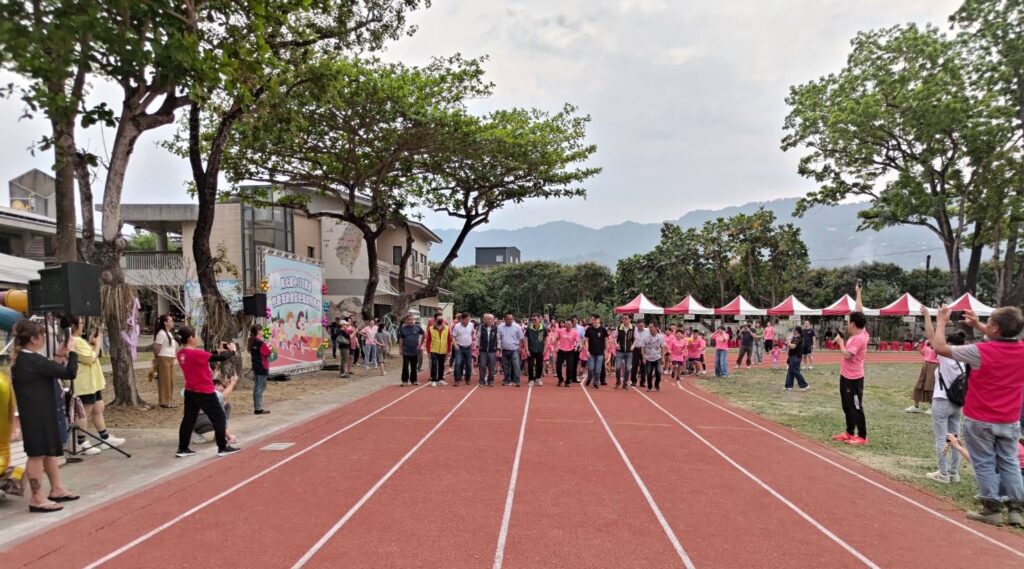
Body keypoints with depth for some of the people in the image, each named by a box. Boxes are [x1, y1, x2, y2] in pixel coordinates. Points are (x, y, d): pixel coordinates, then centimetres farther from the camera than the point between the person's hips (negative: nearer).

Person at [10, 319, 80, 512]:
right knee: (37, 453, -3)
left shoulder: (21, 359, 9)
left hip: (38, 413, 10)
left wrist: (59, 355, 11)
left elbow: (49, 371, 20)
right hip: (37, 415, -10)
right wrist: (72, 352, -8)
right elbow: (69, 373, -22)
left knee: (51, 450, 18)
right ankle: (37, 498, 5)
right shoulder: (34, 360, -21)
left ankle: (56, 489, 28)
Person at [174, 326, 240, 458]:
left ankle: (182, 449, 18)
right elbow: (221, 358, -16)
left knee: (188, 419, 15)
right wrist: (232, 350, 1)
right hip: (204, 393, -8)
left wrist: (218, 350, 13)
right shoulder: (196, 353, -23)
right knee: (219, 418, 5)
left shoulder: (181, 354, 2)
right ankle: (223, 448, 10)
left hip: (190, 392, 8)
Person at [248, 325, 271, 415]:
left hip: (255, 367, 9)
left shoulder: (252, 342, 10)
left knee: (256, 387, 12)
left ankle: (256, 407, 16)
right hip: (262, 368, -9)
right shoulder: (261, 343, -17)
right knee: (260, 387, -5)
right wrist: (269, 348, 4)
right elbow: (267, 353, -14)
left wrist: (266, 347, 11)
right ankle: (258, 408, -4)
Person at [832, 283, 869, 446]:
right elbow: (859, 312, 12)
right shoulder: (860, 333, 4)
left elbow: (847, 355, -27)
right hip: (846, 376, 9)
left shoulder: (859, 338, -21)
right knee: (847, 406, 15)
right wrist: (858, 293, 16)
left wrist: (840, 341, -14)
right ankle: (849, 433, 24)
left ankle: (862, 437, 4)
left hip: (853, 379, -9)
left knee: (856, 407, -2)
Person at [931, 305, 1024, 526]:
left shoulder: (980, 351, -21)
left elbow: (939, 347, -13)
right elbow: (1003, 339, 20)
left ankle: (992, 509, 11)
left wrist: (941, 322, 0)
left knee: (985, 464, 7)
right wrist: (977, 325, 18)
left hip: (980, 420, -5)